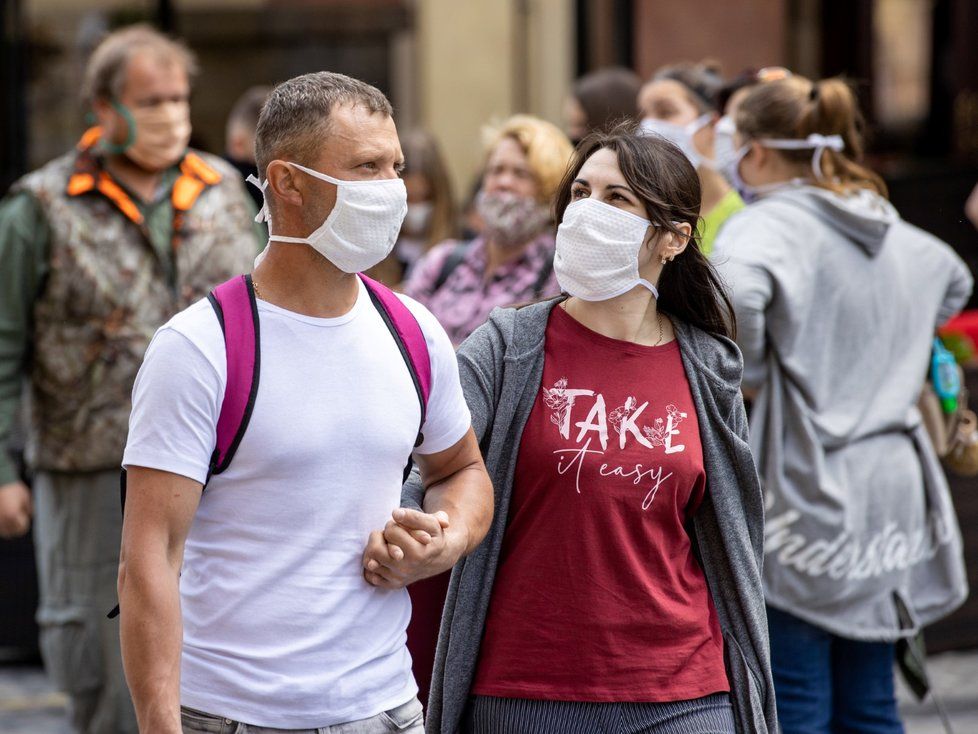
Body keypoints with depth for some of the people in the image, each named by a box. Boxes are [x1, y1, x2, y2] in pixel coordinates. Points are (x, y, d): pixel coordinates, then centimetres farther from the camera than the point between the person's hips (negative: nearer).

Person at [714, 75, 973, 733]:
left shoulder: (768, 226, -10)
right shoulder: (899, 237, 15)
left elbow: (733, 291, -34)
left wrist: (746, 371, -15)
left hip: (804, 492, -7)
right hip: (894, 493, 7)